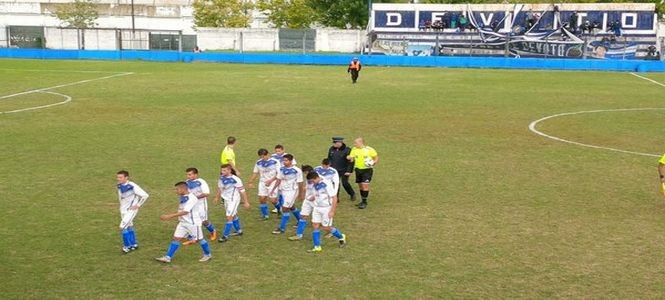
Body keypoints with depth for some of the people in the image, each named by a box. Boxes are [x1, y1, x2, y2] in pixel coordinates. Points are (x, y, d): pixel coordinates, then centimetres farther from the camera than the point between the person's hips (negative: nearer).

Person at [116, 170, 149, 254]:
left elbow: (145, 195, -19)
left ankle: (127, 246, -2)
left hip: (131, 210, -8)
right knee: (129, 227, 17)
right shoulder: (119, 186, 1)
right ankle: (134, 244, 31)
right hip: (123, 210, 8)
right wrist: (122, 205, 15)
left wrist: (138, 205, -16)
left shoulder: (132, 186, -21)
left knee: (123, 227, -15)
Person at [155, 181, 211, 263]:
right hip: (183, 223, 8)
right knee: (176, 238, 1)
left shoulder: (192, 198, -24)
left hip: (193, 223, -8)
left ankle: (207, 255, 26)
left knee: (199, 239, 7)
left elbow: (185, 212, -32)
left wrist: (169, 216, -36)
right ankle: (167, 257, -1)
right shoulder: (183, 197, 4)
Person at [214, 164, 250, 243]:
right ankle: (239, 231, 37)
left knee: (229, 217, -10)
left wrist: (246, 202, -13)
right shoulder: (221, 178, -3)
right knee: (234, 215, 21)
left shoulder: (235, 180, -22)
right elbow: (219, 188, 15)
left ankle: (225, 236, -4)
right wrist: (217, 197, 22)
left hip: (233, 200, -7)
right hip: (226, 200, 7)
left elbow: (242, 191, -16)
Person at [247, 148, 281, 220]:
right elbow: (255, 173, 14)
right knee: (262, 198, -7)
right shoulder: (258, 163, 5)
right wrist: (251, 182, 10)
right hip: (262, 183, 4)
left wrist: (270, 180, -19)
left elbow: (279, 174, -10)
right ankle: (264, 215, 9)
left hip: (272, 183, -4)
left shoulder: (275, 162, -9)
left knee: (273, 200, -8)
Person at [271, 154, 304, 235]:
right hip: (283, 191, 7)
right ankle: (301, 221, 41)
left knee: (285, 208, -10)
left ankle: (282, 228, -2)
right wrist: (273, 189, 1)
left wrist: (301, 193, -2)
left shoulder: (297, 170, -15)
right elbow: (279, 180, 6)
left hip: (292, 191, -7)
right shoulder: (282, 169, 0)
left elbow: (300, 183, -8)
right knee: (292, 207, 21)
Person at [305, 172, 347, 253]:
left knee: (326, 227, -1)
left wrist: (332, 211, -18)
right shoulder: (315, 185, 4)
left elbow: (334, 198, -18)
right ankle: (317, 247, 8)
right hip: (317, 208, 7)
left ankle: (341, 237, 24)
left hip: (326, 209, -7)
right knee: (315, 226, 0)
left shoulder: (326, 184, -19)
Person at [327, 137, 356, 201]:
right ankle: (336, 197, 9)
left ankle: (352, 194, 21)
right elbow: (329, 159, 18)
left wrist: (349, 171, -15)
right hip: (334, 170, 4)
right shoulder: (331, 149, 5)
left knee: (345, 183, -4)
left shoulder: (347, 150, -11)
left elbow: (350, 161, -11)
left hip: (344, 171, -4)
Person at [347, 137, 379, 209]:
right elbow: (351, 158, 3)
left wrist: (374, 162, -19)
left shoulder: (369, 149, -10)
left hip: (367, 170, -5)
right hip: (358, 169, 5)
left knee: (365, 185, -13)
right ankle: (363, 201, 25)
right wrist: (349, 158, -20)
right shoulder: (354, 149, 3)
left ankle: (364, 202, -3)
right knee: (360, 186, 10)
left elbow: (376, 157, 0)